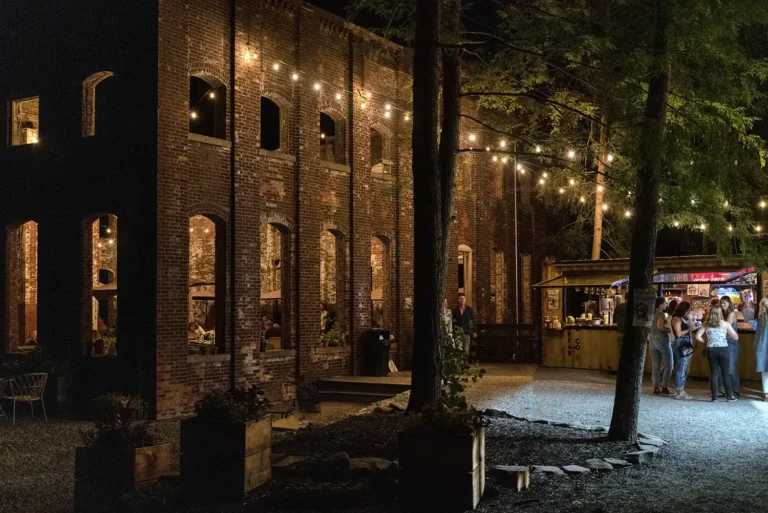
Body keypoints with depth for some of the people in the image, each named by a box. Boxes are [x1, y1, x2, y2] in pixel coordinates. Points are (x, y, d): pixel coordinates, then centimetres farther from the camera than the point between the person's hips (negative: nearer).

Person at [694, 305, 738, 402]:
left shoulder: (706, 325, 2)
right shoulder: (725, 324, -3)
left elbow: (698, 337, -6)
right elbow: (736, 337, 2)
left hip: (711, 350, 2)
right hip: (723, 350, -2)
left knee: (713, 373, 7)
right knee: (725, 373, 7)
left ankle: (714, 396, 6)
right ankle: (729, 396, 13)